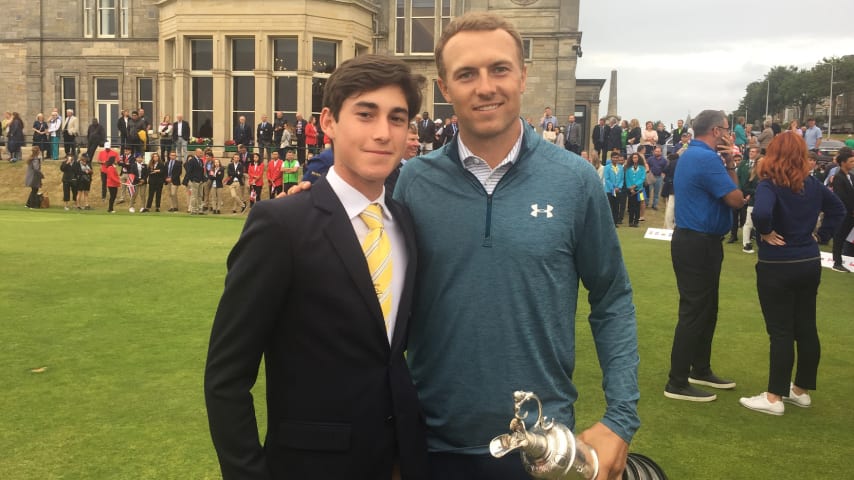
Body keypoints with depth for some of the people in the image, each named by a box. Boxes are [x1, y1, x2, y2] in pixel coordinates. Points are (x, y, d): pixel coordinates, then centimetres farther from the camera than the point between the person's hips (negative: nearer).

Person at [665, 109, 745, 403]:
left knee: (706, 309, 19)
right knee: (695, 312, -5)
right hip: (699, 244, -11)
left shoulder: (691, 155, 14)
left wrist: (729, 164, 2)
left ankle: (700, 370, 31)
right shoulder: (707, 158, -19)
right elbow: (736, 199, -16)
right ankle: (678, 383, 1)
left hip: (696, 241, 11)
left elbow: (725, 191, 16)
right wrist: (731, 164, -3)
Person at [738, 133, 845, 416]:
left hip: (778, 267, -6)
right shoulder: (812, 184, 5)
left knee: (781, 332, -2)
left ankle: (774, 398, 4)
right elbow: (838, 209, 17)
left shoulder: (769, 185, -16)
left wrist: (766, 232, -17)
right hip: (810, 264, 6)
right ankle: (801, 390, 25)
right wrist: (821, 235, 12)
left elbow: (761, 212, -35)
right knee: (806, 328, 12)